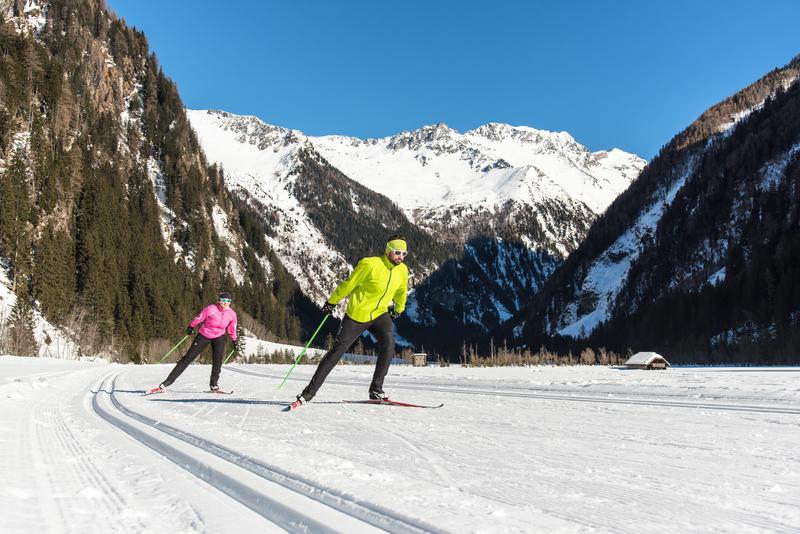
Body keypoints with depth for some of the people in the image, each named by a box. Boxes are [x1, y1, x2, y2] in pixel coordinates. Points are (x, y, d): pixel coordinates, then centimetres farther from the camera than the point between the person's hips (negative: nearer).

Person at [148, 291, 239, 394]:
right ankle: (167, 382, -4)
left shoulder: (232, 314, -9)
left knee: (217, 359, -18)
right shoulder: (211, 309, -21)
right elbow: (198, 318, -6)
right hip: (204, 335, -3)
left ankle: (213, 384, -2)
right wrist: (191, 327, 3)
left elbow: (232, 329, 8)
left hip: (219, 337, 3)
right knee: (188, 357, -6)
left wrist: (235, 341, 13)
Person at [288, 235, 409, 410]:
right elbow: (348, 284, -10)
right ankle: (309, 392, 6)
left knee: (388, 342, -24)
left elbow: (401, 291, 19)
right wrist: (332, 302, -3)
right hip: (357, 315, -4)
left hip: (380, 314, 4)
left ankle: (376, 389, -13)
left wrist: (398, 310, 30)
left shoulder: (402, 271, -3)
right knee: (337, 351, -3)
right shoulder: (370, 265, -21)